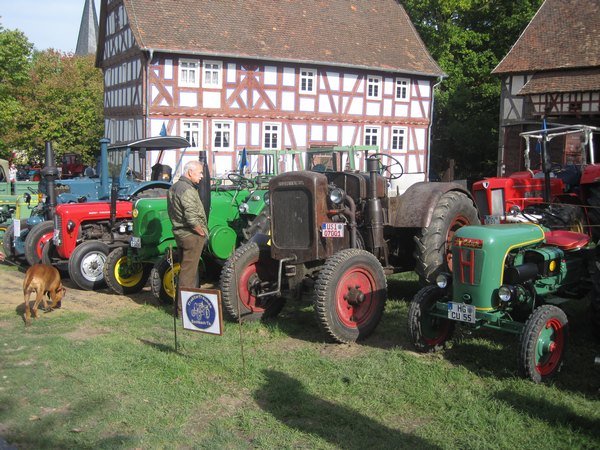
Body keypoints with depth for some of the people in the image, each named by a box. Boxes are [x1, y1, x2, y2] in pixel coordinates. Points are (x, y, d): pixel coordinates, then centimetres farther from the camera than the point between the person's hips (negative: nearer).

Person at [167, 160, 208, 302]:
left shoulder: (173, 188, 12)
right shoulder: (187, 190, -19)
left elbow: (171, 211, 18)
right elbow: (192, 218, -24)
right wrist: (202, 233, -12)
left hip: (179, 233, 10)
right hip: (192, 235, -10)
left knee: (184, 269, 18)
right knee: (188, 272, -4)